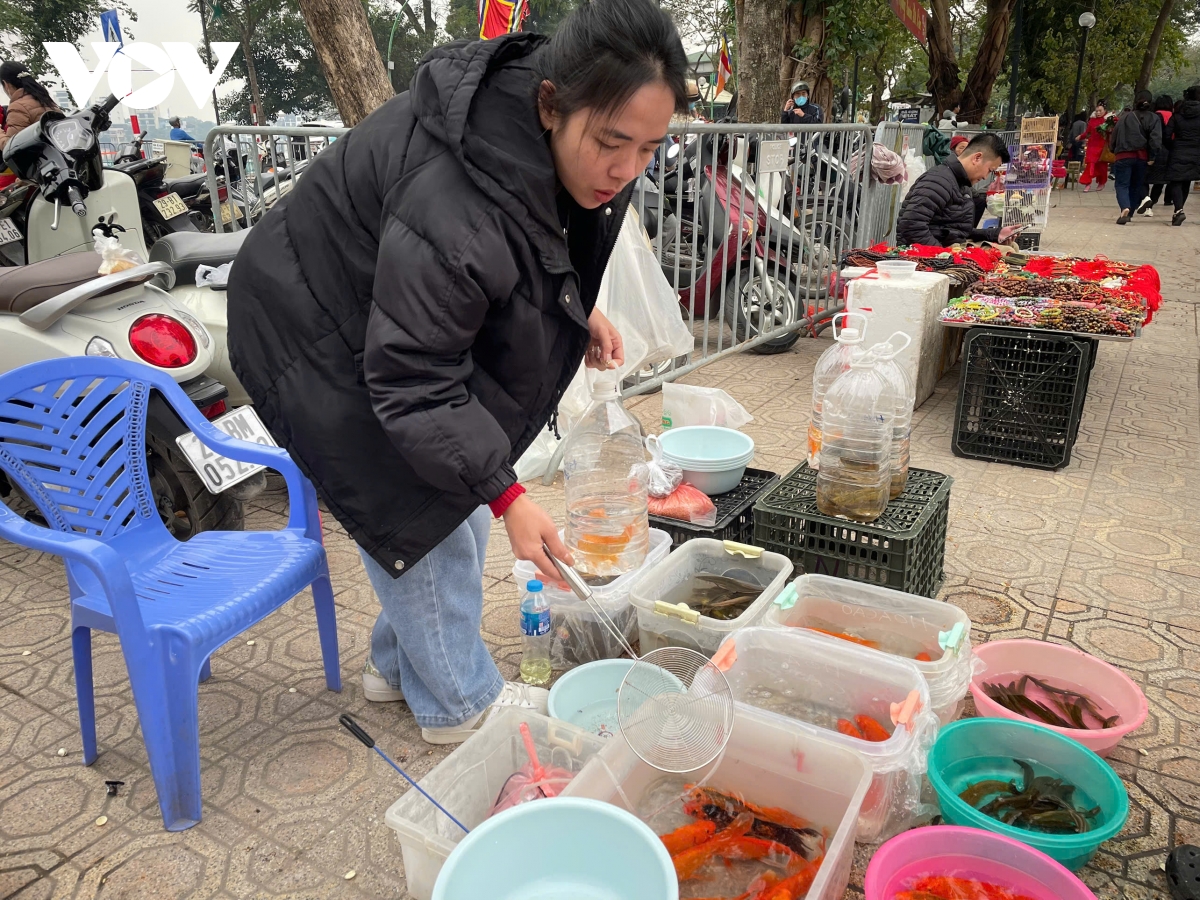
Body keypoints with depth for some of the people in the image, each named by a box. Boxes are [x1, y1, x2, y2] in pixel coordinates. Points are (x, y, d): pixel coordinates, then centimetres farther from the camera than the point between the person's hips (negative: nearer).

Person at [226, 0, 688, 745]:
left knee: (455, 499, 14)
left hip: (414, 311, 9)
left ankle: (401, 661, 34)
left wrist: (581, 307, 0)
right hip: (319, 328, -9)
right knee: (417, 512, -5)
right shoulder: (450, 214, -41)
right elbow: (413, 383, -33)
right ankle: (460, 703, 16)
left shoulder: (568, 143, -14)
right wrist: (506, 495, -32)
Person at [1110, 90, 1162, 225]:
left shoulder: (1125, 117, 7)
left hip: (1124, 156, -1)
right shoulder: (1154, 118, 3)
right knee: (1136, 186, 15)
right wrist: (1152, 157, -8)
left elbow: (1115, 136, 6)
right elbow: (1156, 138, -9)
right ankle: (1129, 214, 17)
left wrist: (1114, 151, 16)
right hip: (1142, 156, 1)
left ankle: (1125, 208, -32)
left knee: (1122, 184, -4)